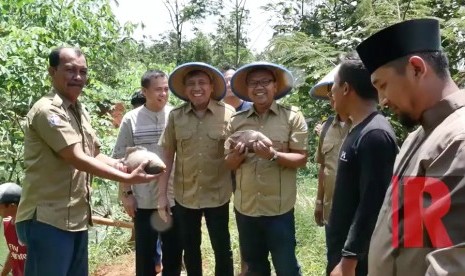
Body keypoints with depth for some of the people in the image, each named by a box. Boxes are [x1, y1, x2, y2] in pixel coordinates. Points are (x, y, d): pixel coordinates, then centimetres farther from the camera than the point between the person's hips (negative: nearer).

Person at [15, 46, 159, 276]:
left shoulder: (79, 111, 14)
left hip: (76, 218, 9)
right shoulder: (47, 110, -17)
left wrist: (122, 165, -4)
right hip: (48, 220, -9)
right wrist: (128, 178, -22)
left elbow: (95, 154, 16)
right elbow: (78, 159, -22)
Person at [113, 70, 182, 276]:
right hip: (144, 200, -1)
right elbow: (121, 159, 0)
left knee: (174, 252, 14)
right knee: (145, 254, 12)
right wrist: (126, 193, -2)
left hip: (175, 197, 1)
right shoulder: (131, 119, -4)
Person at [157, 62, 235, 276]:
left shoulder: (228, 114, -7)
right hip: (184, 196, 2)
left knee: (222, 249, 11)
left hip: (217, 195, -2)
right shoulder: (175, 116, -2)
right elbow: (167, 156, 2)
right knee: (190, 249, 17)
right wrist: (162, 194, 1)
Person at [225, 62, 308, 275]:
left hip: (279, 209, -3)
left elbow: (301, 159, -7)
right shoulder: (236, 121, 4)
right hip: (245, 208, 4)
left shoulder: (293, 117, -5)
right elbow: (229, 164, 7)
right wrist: (237, 156, -16)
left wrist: (273, 155, -24)